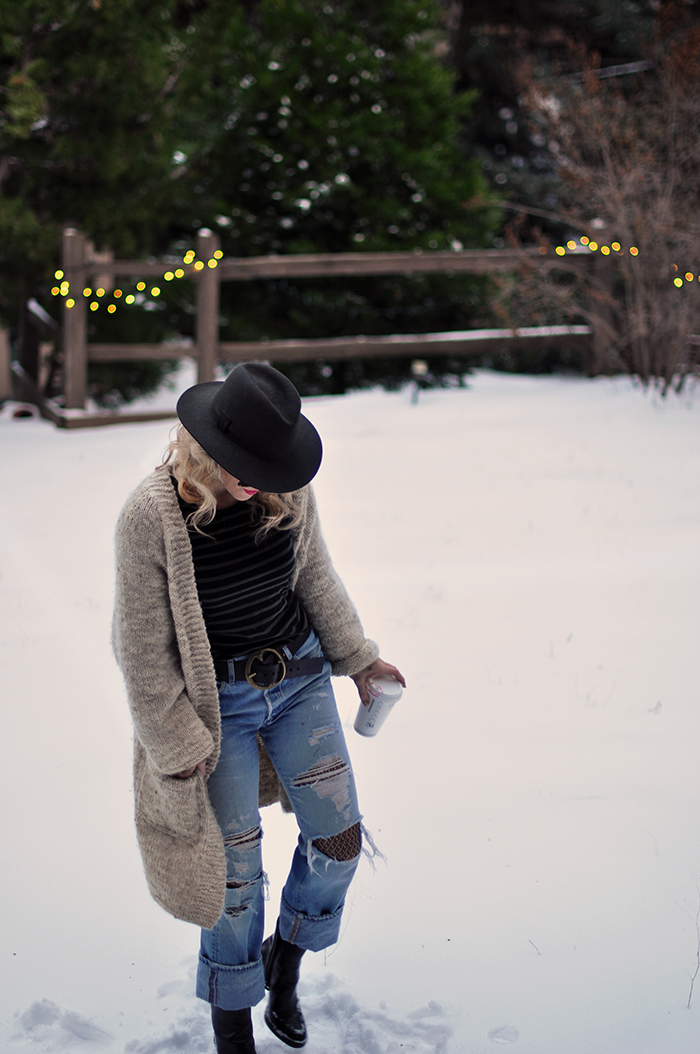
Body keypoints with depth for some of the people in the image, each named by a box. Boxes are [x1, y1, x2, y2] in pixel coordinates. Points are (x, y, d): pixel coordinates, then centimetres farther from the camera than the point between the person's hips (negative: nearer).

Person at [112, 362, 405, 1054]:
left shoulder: (288, 491, -12)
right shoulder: (151, 517, -24)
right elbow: (143, 651, -16)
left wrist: (358, 658, 13)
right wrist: (178, 748, -10)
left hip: (300, 676, 4)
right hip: (219, 701, -4)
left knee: (339, 839, 5)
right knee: (236, 870, 4)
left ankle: (286, 956, 35)